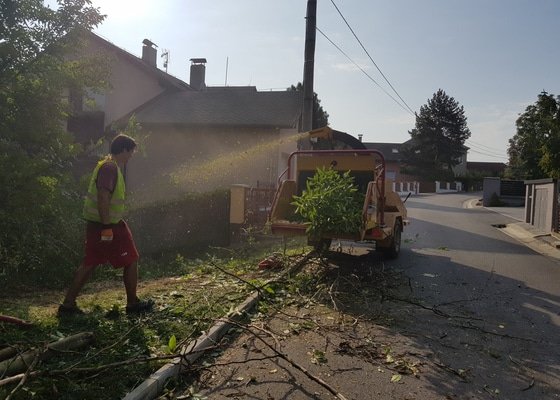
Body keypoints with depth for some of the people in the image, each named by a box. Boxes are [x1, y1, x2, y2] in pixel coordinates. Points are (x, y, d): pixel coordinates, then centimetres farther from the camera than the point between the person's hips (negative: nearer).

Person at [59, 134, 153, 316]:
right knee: (131, 261, 4)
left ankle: (68, 304, 18)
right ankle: (133, 303, 15)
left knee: (89, 264, 14)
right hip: (107, 225, -10)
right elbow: (103, 198, -26)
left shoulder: (108, 165, 15)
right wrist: (107, 227, -25)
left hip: (95, 224, 10)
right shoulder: (110, 168, -18)